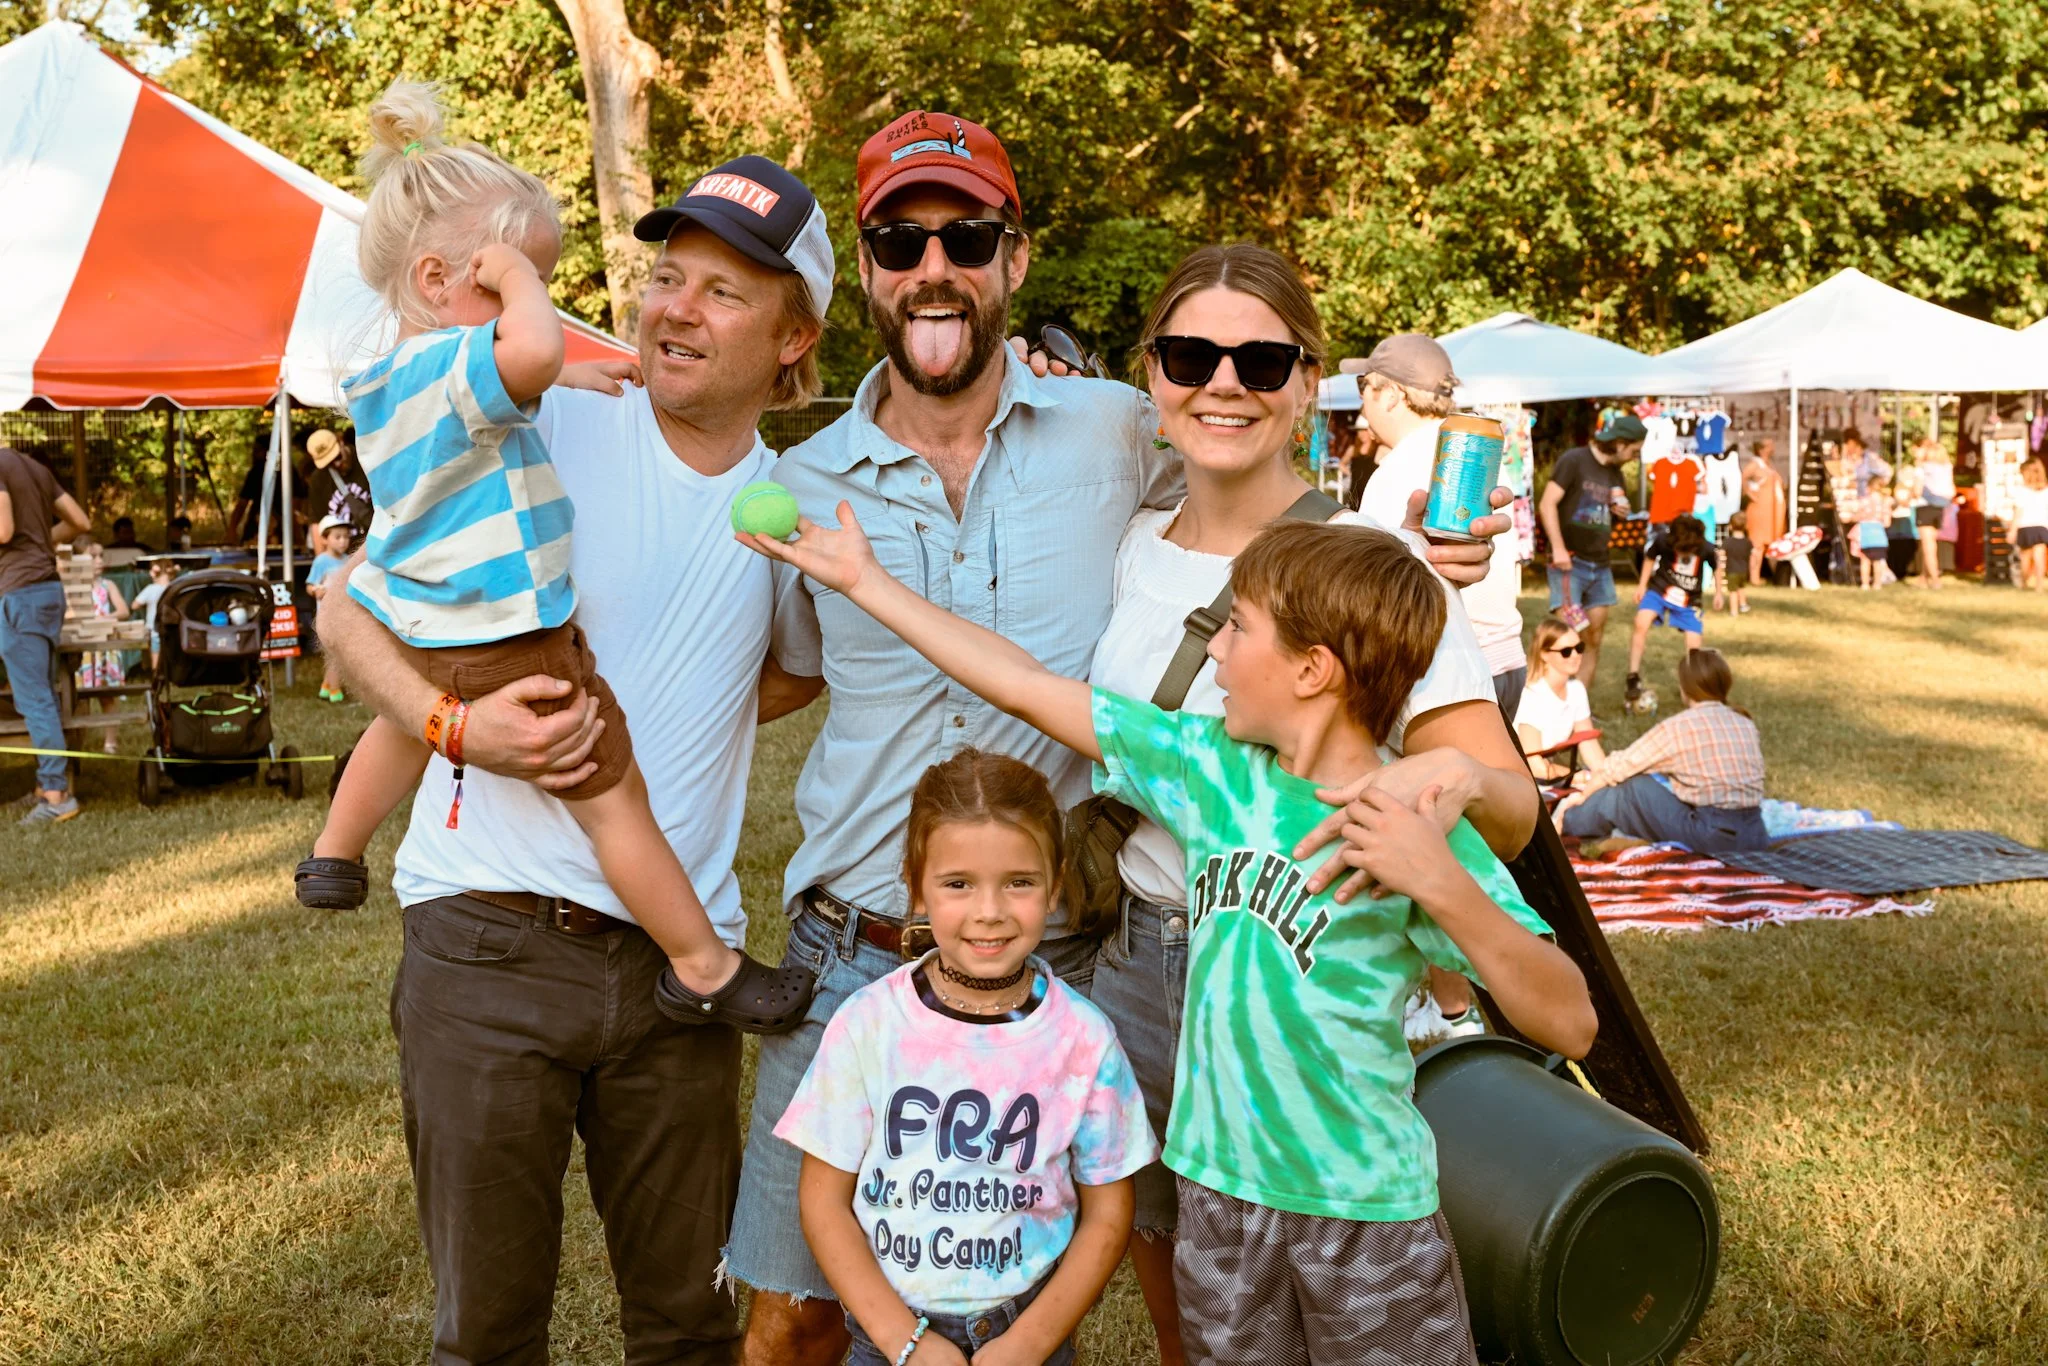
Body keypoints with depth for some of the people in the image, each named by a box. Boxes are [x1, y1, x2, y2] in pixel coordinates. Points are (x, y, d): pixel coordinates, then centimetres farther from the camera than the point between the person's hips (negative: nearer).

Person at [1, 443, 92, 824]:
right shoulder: (36, 467, 14)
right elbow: (80, 522, 16)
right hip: (49, 587, 9)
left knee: (32, 697, -7)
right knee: (41, 691, 14)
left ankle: (56, 795, -7)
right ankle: (52, 780, 18)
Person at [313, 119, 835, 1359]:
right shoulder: (542, 431, -4)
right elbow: (346, 608, -1)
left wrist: (658, 727, 6)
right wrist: (454, 724, -19)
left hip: (681, 956, 3)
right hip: (490, 940, -3)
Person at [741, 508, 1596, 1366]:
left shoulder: (1419, 829, -16)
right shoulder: (1212, 768, -3)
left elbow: (1568, 1025, -22)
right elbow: (1028, 688, 4)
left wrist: (1442, 886, -36)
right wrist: (866, 581, 9)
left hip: (1364, 1211, -4)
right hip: (1219, 1189, 5)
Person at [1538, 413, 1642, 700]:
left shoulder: (1615, 473, 16)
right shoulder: (1574, 460, -7)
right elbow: (1547, 505, -13)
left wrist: (1620, 510, 4)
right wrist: (1558, 548, -21)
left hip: (1600, 566, 8)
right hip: (1569, 562, -7)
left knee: (1594, 640, 6)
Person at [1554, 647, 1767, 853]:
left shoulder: (1678, 727, -6)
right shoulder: (1746, 724, 10)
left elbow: (1618, 767, 2)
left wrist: (1581, 796, 19)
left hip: (1711, 837, -6)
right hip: (1754, 835, 6)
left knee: (1633, 788, 8)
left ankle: (1566, 822, 26)